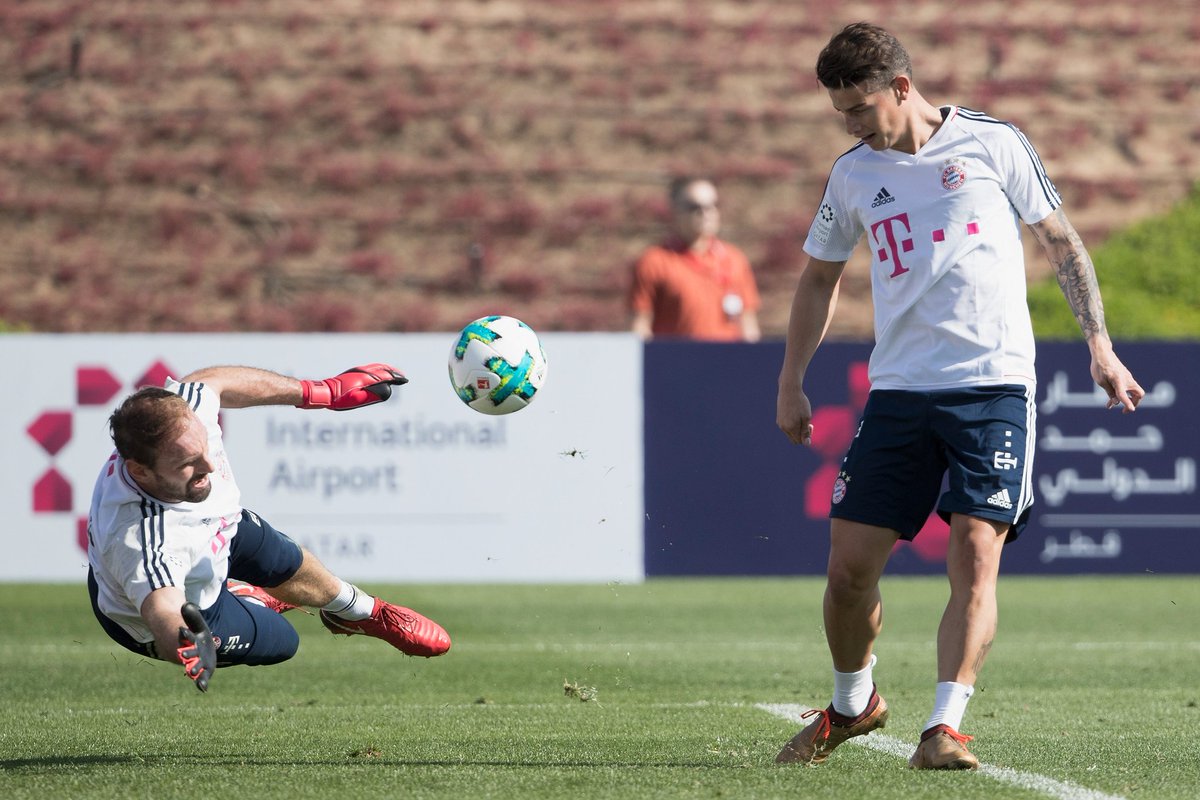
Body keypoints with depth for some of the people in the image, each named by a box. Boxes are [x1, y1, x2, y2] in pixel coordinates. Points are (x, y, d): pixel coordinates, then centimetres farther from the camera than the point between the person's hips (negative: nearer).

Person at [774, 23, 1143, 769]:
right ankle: (853, 703, 23)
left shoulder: (992, 144, 1)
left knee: (975, 555, -15)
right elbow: (820, 277, 23)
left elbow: (1062, 240, 9)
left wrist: (1099, 344, 3)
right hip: (898, 391, 3)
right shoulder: (853, 174, 11)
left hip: (994, 383, -3)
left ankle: (945, 727, -14)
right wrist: (791, 384, 19)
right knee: (850, 563, -1)